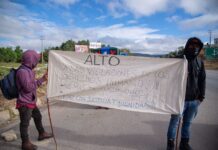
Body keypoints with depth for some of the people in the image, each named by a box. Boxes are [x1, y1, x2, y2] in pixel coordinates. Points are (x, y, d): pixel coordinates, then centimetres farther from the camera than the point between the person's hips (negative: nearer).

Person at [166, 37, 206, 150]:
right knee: (175, 121, 6)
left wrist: (201, 96, 9)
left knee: (187, 123, 14)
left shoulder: (199, 62, 7)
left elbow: (202, 80, 12)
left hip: (194, 99, 4)